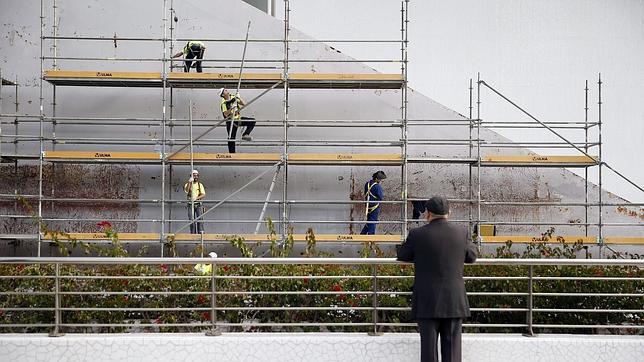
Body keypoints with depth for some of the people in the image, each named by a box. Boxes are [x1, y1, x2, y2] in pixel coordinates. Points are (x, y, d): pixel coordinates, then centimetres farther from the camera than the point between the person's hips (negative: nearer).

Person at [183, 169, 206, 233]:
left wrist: (196, 198, -18)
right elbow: (186, 191, -13)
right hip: (190, 204, 0)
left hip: (198, 204, 0)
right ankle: (193, 233, 0)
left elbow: (203, 195, -1)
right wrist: (189, 182, -24)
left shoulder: (200, 185, 11)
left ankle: (201, 232, -17)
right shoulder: (188, 184, 9)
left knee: (199, 218, -13)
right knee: (191, 220, -3)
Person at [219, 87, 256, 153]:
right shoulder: (224, 103, -11)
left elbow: (244, 104, 3)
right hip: (231, 122, -5)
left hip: (239, 119, 6)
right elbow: (226, 114, -22)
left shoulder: (234, 98, 4)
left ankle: (245, 135, -11)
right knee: (231, 138, -4)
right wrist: (231, 108, -34)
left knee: (252, 121, -8)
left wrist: (239, 98, -11)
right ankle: (232, 153, 4)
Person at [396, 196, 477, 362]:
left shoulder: (417, 234, -7)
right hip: (454, 302, 2)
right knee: (451, 348, 6)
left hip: (427, 303, -1)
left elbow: (402, 255, 8)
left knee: (428, 347, 4)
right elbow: (472, 256, 14)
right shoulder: (461, 233, -1)